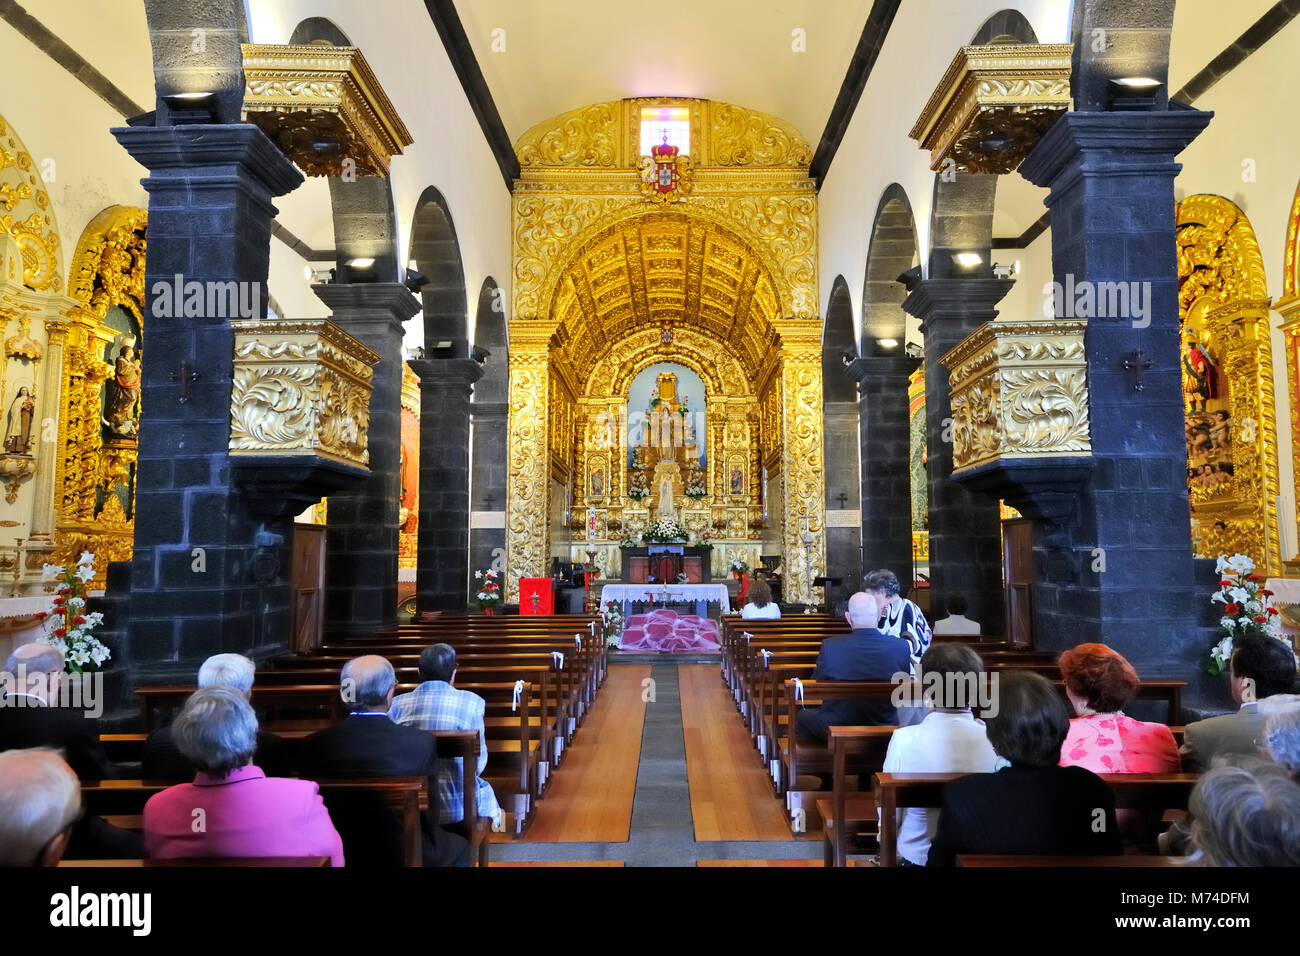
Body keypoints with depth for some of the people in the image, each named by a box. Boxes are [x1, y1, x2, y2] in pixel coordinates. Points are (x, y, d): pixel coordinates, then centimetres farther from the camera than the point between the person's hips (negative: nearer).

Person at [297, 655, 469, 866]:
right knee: (459, 848, 27)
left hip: (339, 857, 4)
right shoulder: (420, 743, -20)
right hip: (403, 856, -3)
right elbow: (429, 820, -12)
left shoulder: (311, 746, -11)